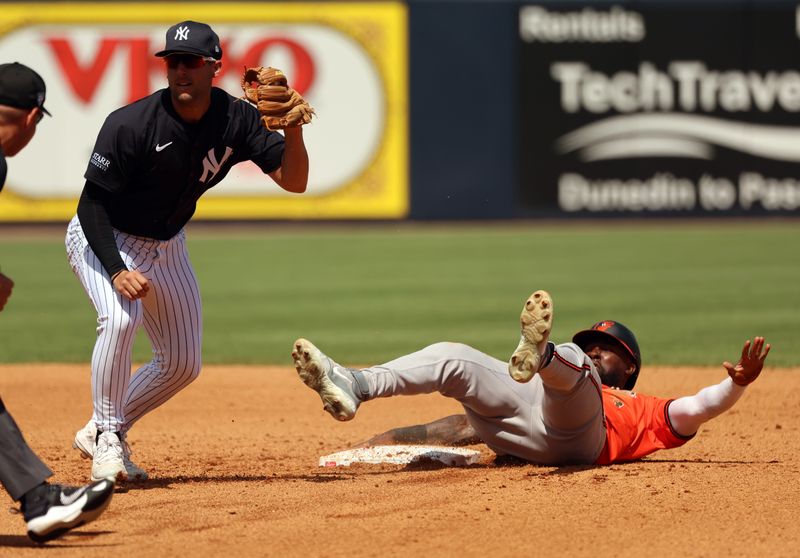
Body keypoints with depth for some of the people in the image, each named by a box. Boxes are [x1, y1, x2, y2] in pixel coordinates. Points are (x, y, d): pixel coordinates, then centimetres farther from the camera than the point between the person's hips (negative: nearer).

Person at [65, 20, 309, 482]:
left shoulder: (237, 119, -16)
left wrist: (293, 130, -38)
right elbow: (92, 204, -24)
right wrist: (117, 271, -35)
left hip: (167, 245, 6)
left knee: (183, 365, 8)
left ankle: (105, 431, 26)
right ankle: (107, 437, -17)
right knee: (121, 318, -33)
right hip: (103, 238, -6)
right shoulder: (131, 125, -29)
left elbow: (293, 181, -19)